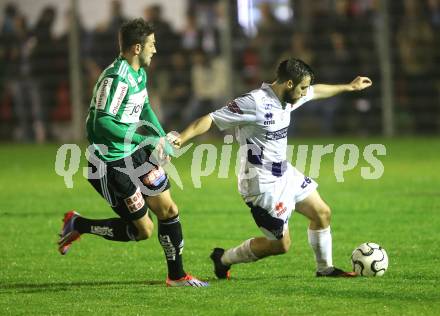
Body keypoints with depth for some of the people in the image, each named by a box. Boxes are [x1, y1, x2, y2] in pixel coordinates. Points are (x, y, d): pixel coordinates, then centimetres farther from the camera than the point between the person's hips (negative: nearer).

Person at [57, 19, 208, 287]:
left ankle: (177, 275, 20)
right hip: (111, 164, -9)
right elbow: (102, 124, -29)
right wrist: (146, 139, -27)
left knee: (169, 211, 7)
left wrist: (162, 139, 11)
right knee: (143, 230, -2)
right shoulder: (116, 78, -24)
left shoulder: (139, 73, 7)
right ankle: (78, 225, 14)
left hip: (135, 155, 9)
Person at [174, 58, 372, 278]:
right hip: (263, 184, -9)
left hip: (285, 174, 9)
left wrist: (349, 87, 36)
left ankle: (325, 268, 32)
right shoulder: (254, 103, -24)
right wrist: (181, 138, -38)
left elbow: (315, 92, 23)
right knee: (281, 244, -4)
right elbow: (211, 119, -25)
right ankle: (224, 259, 14)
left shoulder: (286, 98, 2)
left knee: (322, 213, 14)